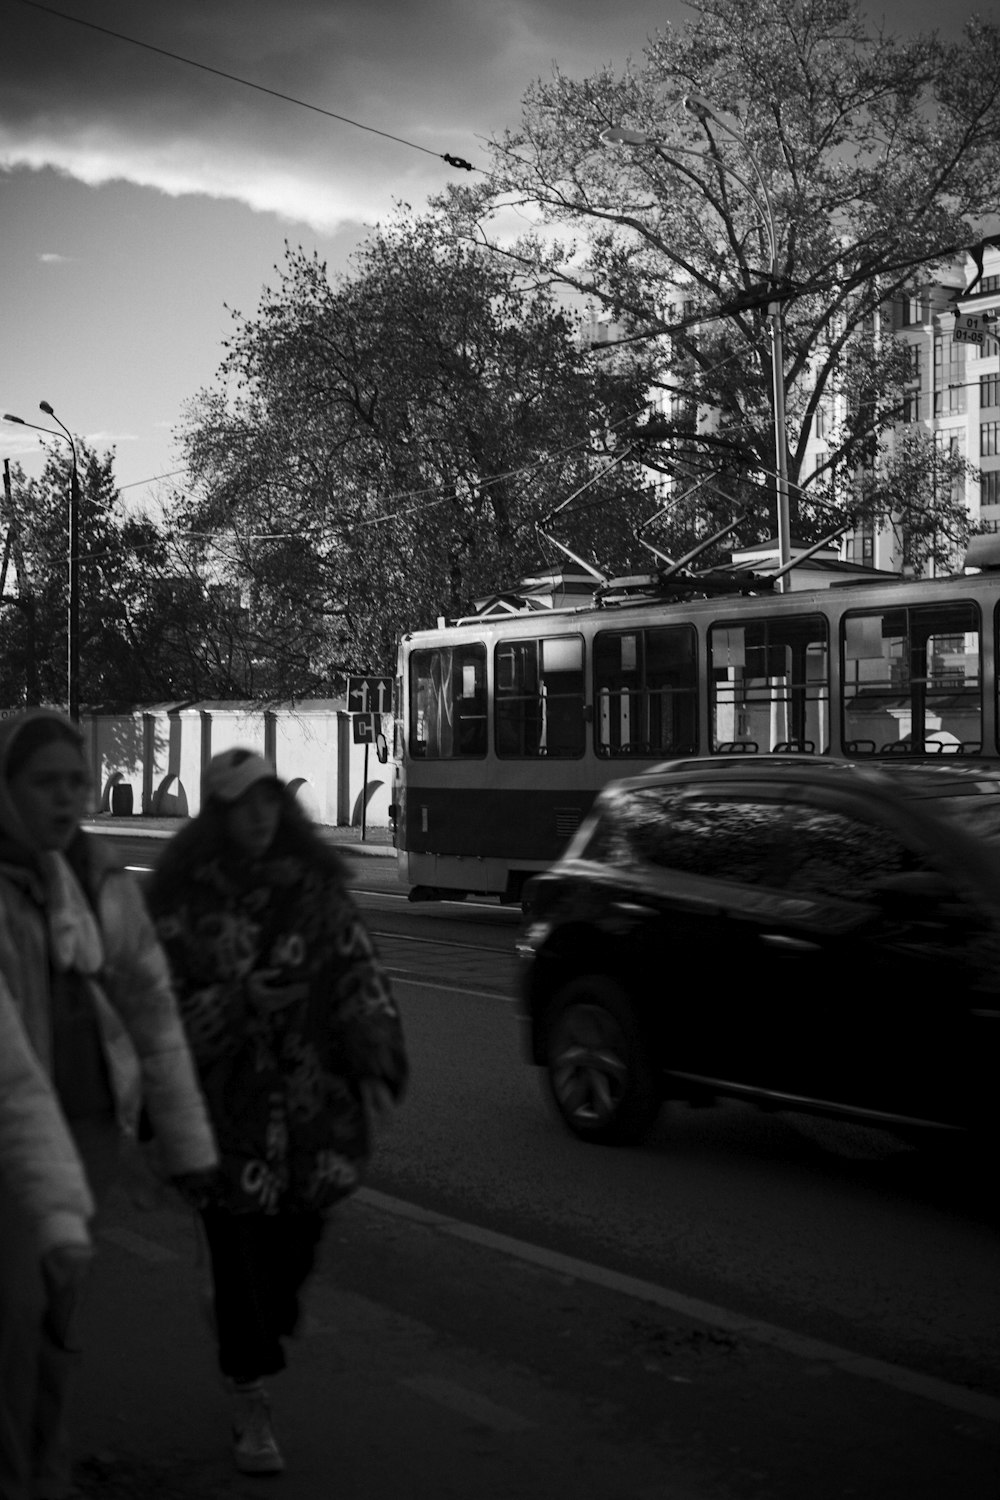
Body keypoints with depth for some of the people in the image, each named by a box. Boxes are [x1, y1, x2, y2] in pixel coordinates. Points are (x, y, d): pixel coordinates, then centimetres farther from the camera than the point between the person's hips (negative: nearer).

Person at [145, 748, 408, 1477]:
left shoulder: (314, 884, 3)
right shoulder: (184, 898, -4)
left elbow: (358, 973, 0)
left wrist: (376, 1063, -8)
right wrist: (238, 1003, -17)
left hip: (312, 1103, 3)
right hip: (229, 1107, -2)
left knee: (297, 1236, 7)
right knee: (240, 1247, -1)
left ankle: (260, 1330, 38)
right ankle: (252, 1407, 12)